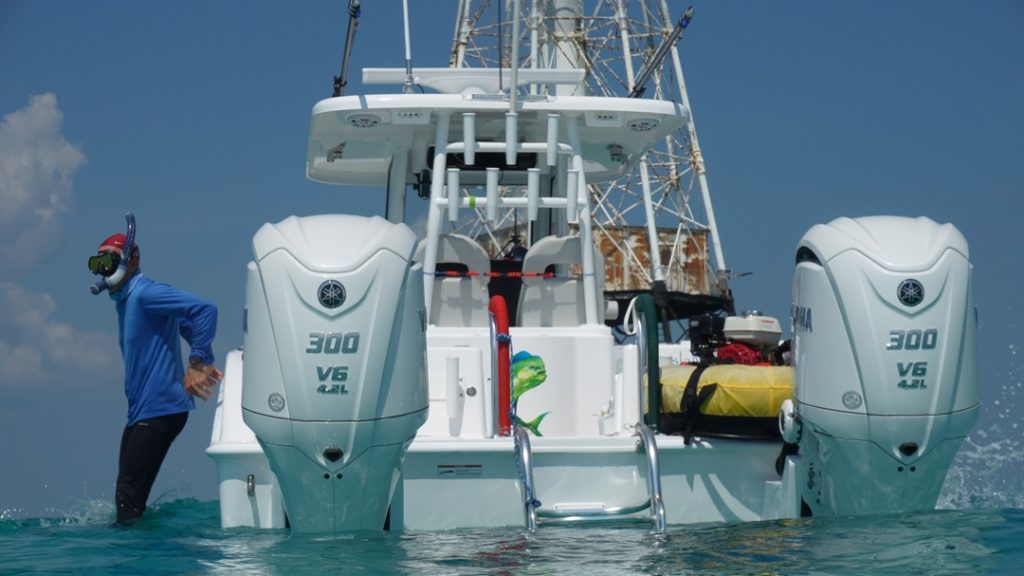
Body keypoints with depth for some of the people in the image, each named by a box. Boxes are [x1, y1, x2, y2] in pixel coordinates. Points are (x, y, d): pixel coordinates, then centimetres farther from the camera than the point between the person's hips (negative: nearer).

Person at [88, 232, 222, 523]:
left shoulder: (145, 294, -13)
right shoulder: (124, 300, 17)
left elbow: (205, 310, -23)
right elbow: (185, 325, 25)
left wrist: (197, 363, -23)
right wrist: (203, 362, 15)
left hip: (160, 410, -10)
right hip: (139, 412, 10)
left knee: (129, 499, -12)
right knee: (126, 496, 11)